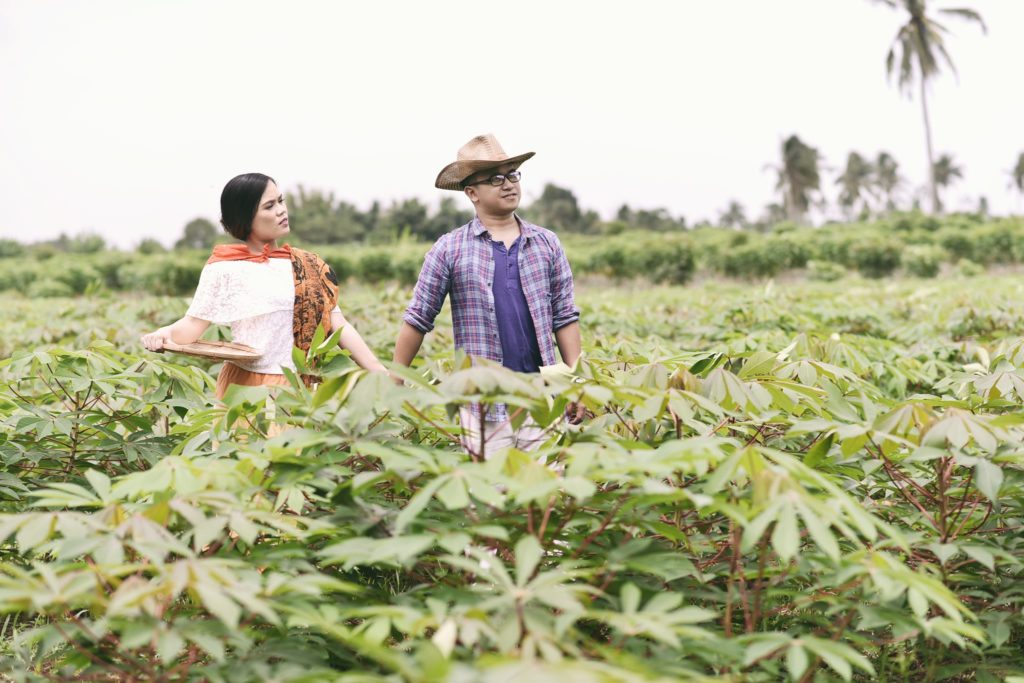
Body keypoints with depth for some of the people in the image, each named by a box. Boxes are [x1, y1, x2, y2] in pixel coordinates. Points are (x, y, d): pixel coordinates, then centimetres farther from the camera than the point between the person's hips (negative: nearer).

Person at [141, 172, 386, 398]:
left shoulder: (308, 266, 9)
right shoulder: (224, 268, -2)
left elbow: (339, 325, 6)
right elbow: (194, 324, -4)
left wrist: (382, 374, -2)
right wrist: (166, 333, -26)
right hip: (248, 388, -3)